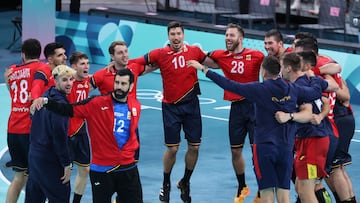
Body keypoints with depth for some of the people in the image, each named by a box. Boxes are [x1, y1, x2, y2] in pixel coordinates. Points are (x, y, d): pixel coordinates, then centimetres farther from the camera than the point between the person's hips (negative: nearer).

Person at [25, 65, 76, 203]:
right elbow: (59, 135, -21)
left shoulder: (46, 96, 9)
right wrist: (67, 164, -17)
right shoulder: (60, 103, -18)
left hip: (34, 154, 9)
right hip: (50, 161, -9)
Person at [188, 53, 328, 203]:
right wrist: (313, 77, 36)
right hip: (286, 148, 4)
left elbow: (230, 86, -9)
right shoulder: (293, 89, 2)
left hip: (264, 147, -4)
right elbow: (316, 91, 14)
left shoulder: (260, 89, -9)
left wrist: (204, 70, -3)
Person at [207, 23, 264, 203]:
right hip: (236, 107, 4)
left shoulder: (255, 56, -6)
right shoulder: (221, 56, 4)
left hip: (254, 105, -4)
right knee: (235, 151, 11)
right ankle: (242, 188, 32)